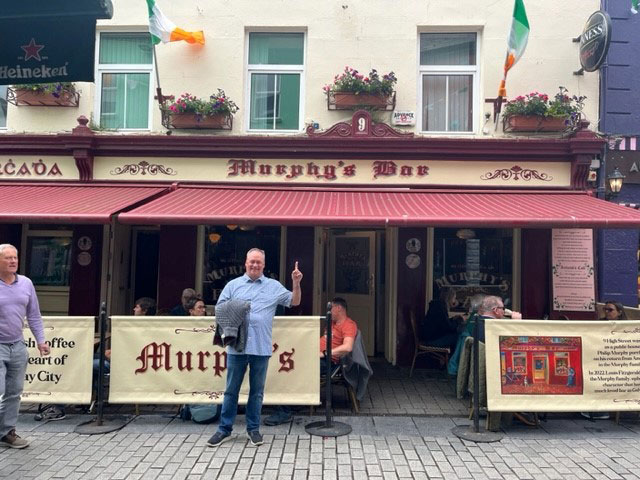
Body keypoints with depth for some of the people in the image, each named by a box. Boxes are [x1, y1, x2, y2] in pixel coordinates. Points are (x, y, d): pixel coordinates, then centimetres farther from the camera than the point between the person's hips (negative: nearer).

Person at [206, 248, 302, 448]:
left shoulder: (274, 286, 7)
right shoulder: (233, 285, 8)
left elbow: (294, 302, 5)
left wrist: (296, 283, -10)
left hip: (261, 347, 0)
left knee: (257, 391, 10)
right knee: (231, 390, 8)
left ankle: (253, 429, 22)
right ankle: (224, 429, 18)